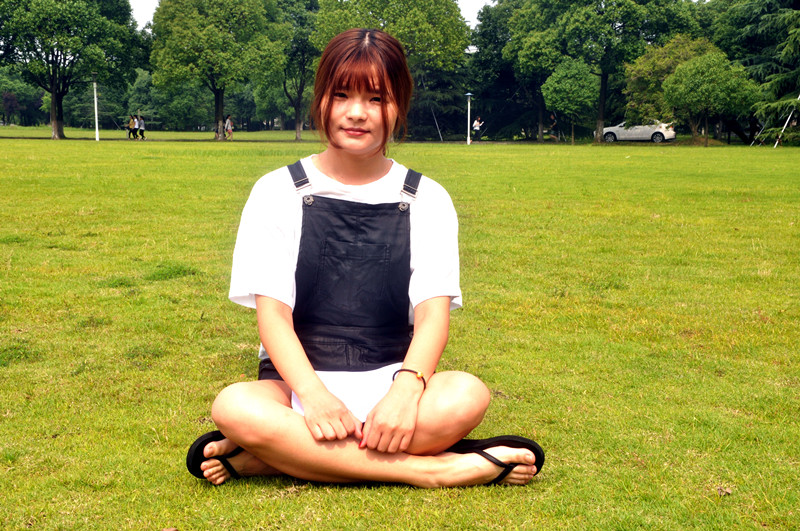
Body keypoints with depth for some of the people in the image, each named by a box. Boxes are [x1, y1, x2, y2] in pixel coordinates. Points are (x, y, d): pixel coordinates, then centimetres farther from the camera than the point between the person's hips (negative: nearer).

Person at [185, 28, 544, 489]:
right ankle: (431, 469, -27)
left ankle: (281, 456, -23)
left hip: (391, 384, 1)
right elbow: (272, 312, -6)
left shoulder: (426, 200, 6)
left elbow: (434, 314, -5)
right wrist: (313, 394, -24)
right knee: (233, 406, -33)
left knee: (466, 396, -31)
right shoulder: (278, 192, 3)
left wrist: (406, 390, -26)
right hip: (297, 383, 0)